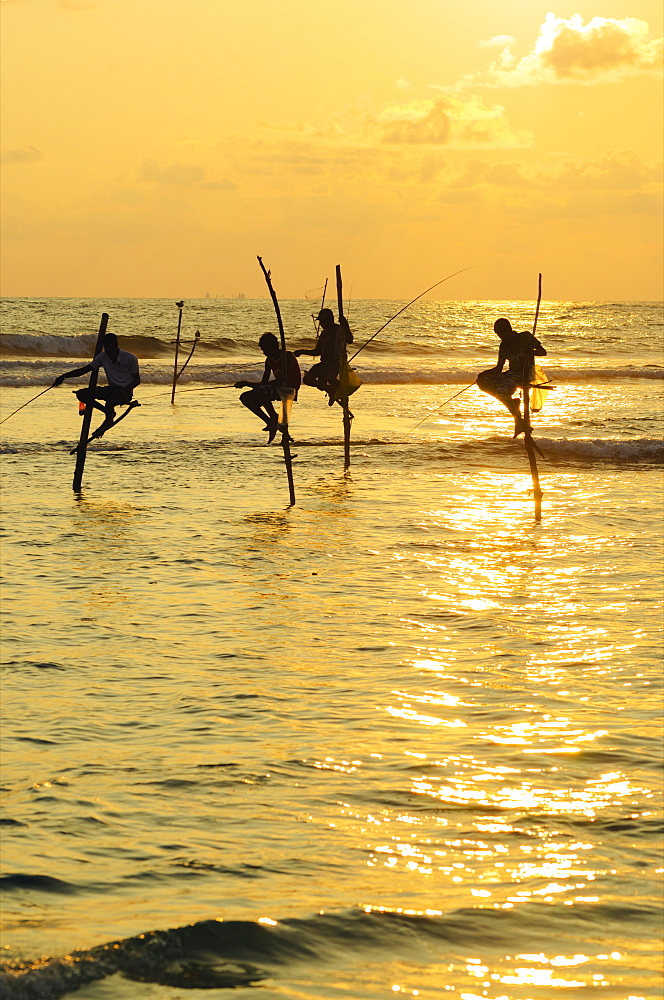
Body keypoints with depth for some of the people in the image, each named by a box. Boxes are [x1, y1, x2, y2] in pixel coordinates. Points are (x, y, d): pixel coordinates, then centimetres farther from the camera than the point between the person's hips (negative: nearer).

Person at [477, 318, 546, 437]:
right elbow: (499, 368, 13)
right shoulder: (504, 346, 14)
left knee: (502, 390, -32)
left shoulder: (525, 337, 0)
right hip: (511, 373, 7)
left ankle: (518, 420, -17)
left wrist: (529, 352, -20)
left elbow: (543, 352, -1)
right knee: (483, 381, -12)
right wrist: (484, 373, -6)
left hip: (525, 373, -7)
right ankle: (512, 403, -4)